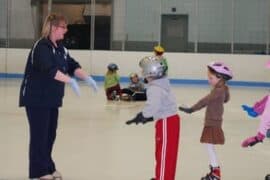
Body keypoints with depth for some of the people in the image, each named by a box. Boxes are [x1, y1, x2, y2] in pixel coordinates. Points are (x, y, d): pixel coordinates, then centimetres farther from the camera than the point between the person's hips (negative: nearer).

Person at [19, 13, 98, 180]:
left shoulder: (60, 47, 10)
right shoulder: (41, 47, -18)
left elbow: (72, 65, 8)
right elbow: (49, 69, -31)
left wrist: (87, 78, -7)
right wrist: (70, 81, -38)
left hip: (52, 98, 8)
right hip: (37, 98, -8)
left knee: (50, 134, 13)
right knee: (39, 134, -3)